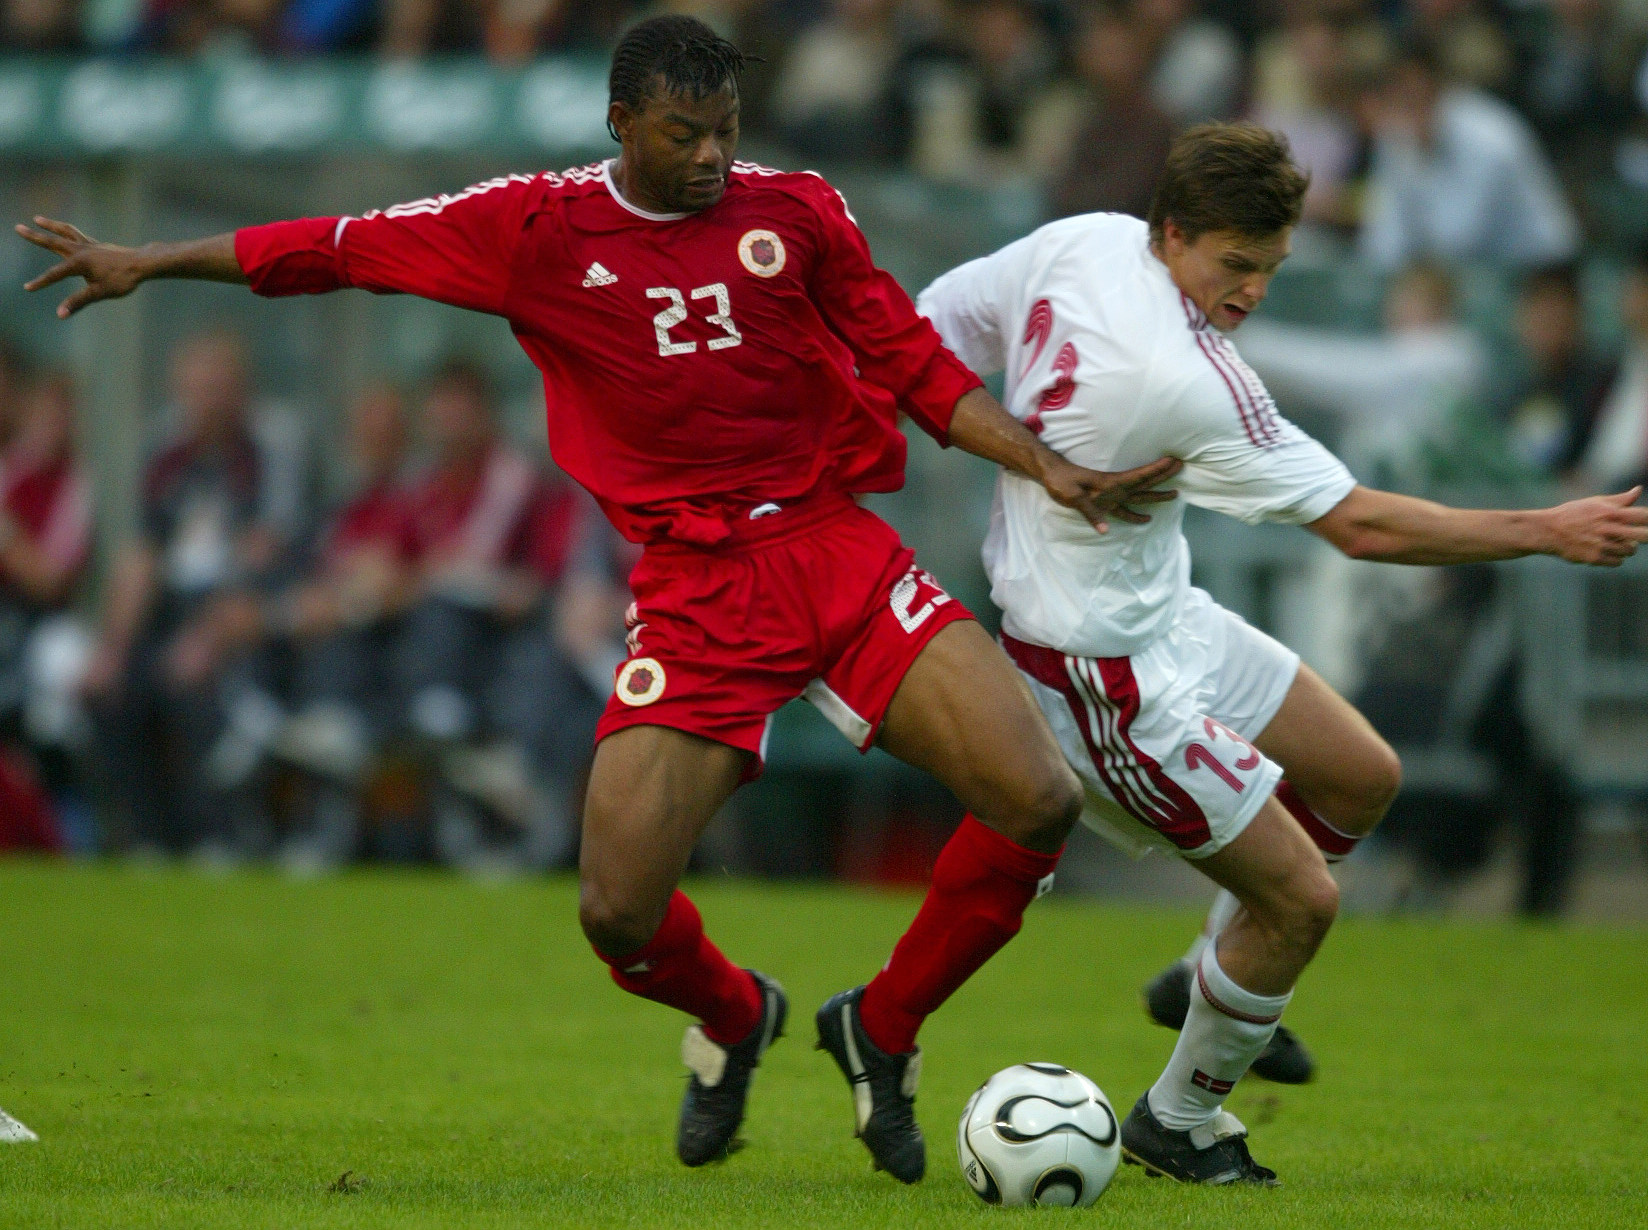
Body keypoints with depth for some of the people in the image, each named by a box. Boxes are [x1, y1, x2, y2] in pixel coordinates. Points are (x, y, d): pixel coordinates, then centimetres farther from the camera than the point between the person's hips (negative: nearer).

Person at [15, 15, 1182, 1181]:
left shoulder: (797, 213, 5)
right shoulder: (539, 230, 2)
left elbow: (923, 373, 11)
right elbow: (348, 248, 12)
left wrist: (1054, 470, -2)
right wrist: (148, 262, 17)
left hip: (838, 551, 1)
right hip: (694, 591, -1)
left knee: (1040, 800, -16)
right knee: (618, 912, -13)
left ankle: (880, 1032, 10)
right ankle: (734, 1018, 26)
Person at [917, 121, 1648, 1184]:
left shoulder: (1080, 242, -8)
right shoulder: (1189, 378, -31)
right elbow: (1360, 526, -25)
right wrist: (1548, 532, -20)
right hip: (1110, 674, -10)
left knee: (1362, 778, 16)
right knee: (1303, 900, -2)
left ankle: (1217, 983, 32)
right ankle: (1179, 1121, 18)